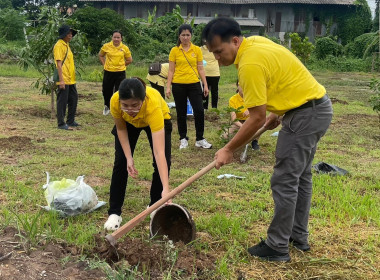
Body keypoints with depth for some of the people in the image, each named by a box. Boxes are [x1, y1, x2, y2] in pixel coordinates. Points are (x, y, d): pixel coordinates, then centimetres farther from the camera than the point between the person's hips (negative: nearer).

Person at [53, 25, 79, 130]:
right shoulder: (59, 45, -12)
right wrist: (61, 80, -23)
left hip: (70, 79, 10)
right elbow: (58, 63, -18)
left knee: (73, 99, 15)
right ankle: (61, 124, 6)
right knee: (62, 101, -2)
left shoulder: (66, 45, 16)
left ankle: (70, 121, 27)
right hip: (64, 80, -10)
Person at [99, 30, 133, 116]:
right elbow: (100, 55, 15)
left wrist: (120, 65, 5)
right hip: (108, 72, 1)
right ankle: (107, 106, 39)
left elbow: (129, 60, 9)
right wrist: (104, 64, 5)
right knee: (106, 91, 12)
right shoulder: (106, 46, -2)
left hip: (120, 73, -1)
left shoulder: (125, 48, -3)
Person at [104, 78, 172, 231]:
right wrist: (129, 158, -23)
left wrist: (166, 189, -57)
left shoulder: (153, 105, -47)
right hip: (128, 122, 2)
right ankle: (114, 213, 4)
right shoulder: (115, 101, -39)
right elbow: (121, 128, -15)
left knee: (163, 163, -12)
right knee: (120, 162, -8)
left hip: (159, 119, -2)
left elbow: (159, 152, -52)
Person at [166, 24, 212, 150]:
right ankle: (183, 139, 21)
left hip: (194, 84, 1)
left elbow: (200, 69, 7)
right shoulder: (174, 51, 2)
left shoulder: (197, 49, 5)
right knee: (181, 113, 7)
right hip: (179, 86, 0)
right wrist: (168, 87, -5)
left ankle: (200, 139, 5)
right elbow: (171, 70, 2)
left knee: (199, 111, -9)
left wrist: (205, 85, 2)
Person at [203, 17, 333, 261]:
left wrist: (229, 149, -13)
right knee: (301, 176, 18)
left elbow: (257, 119, -21)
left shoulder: (250, 65, -24)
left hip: (305, 114, -11)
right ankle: (299, 236, 30)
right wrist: (278, 113, 19)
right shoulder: (255, 41, 5)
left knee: (284, 182, -4)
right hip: (318, 106, 11)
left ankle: (278, 248, 6)